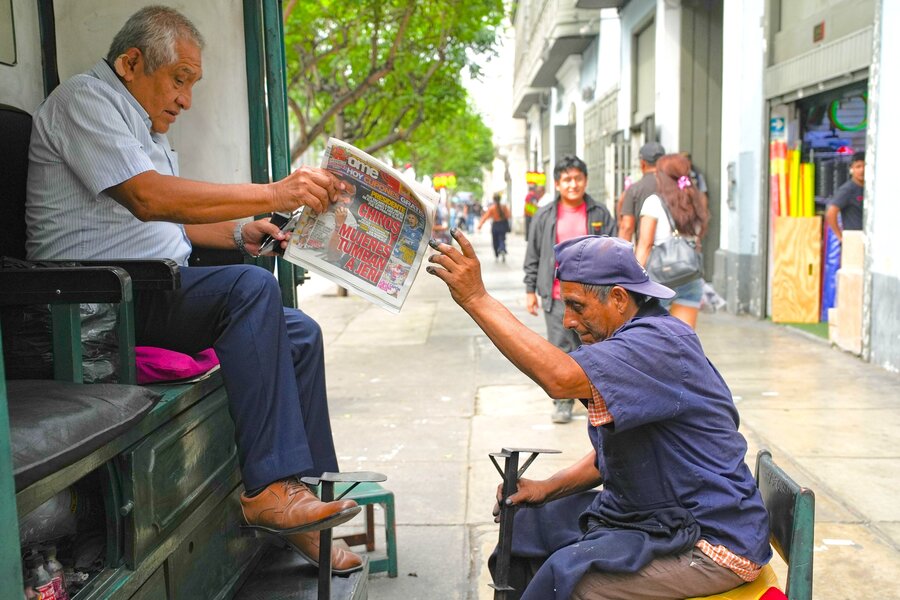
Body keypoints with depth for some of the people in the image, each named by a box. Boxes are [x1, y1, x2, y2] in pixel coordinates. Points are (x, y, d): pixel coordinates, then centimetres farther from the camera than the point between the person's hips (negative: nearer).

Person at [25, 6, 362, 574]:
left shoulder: (144, 125, 24)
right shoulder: (85, 98, -7)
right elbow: (147, 198, -23)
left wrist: (239, 232, 8)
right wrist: (272, 194, -27)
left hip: (157, 292, 10)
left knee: (300, 334, -3)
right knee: (252, 287, -31)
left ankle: (307, 492, -2)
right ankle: (268, 488, -30)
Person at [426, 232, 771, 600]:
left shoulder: (661, 341, -23)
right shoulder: (627, 342, 10)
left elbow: (561, 378, -39)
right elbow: (610, 455, 17)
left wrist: (477, 299, -35)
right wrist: (547, 488, 3)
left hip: (711, 541, -10)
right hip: (649, 515, 10)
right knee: (527, 528, 11)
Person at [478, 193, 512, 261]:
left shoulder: (491, 208, -11)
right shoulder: (504, 206, -5)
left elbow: (485, 216, -15)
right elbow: (508, 215, 4)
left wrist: (480, 225, -17)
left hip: (495, 226, -1)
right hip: (503, 225, 1)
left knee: (495, 241, 13)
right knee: (502, 240, 2)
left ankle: (497, 256, 19)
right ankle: (503, 250, -29)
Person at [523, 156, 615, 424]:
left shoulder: (600, 214, 5)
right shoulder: (544, 216, 5)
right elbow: (533, 256, 9)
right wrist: (530, 290, 6)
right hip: (557, 296, 0)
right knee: (560, 349, 1)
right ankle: (563, 401, 13)